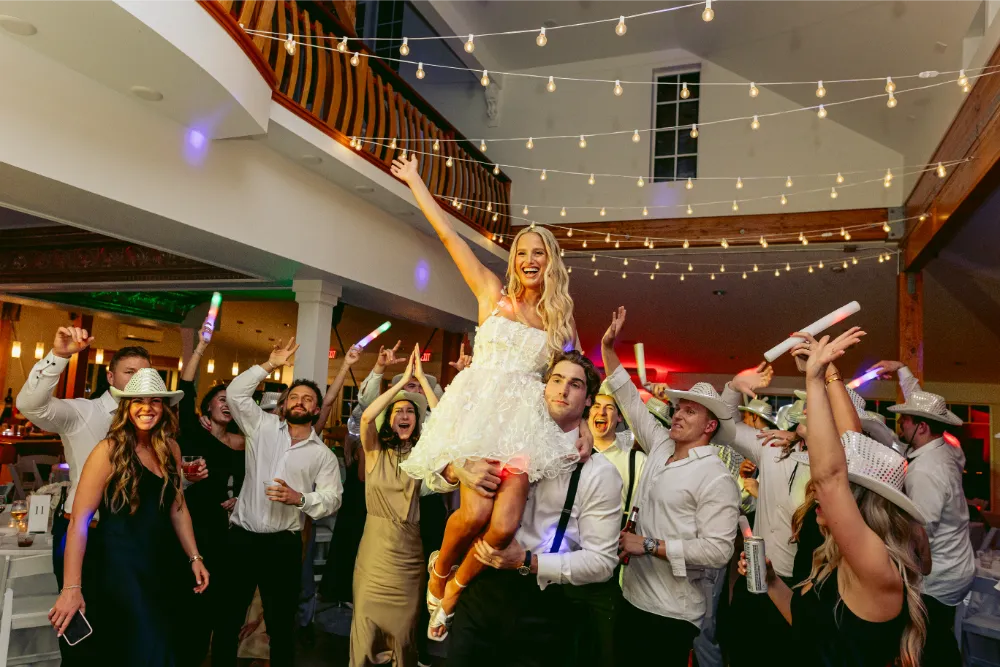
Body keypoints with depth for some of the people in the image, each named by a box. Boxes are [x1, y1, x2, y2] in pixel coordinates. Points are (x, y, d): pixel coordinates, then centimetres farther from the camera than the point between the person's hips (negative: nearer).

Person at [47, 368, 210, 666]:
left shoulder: (170, 448, 4)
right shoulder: (110, 450, -13)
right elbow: (79, 520, -16)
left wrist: (194, 557, 10)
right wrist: (71, 588, -21)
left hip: (158, 566, 6)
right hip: (118, 566, -6)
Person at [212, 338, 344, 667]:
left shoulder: (323, 455, 4)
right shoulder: (263, 427, 7)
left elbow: (332, 499, -2)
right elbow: (235, 393, -2)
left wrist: (299, 499, -18)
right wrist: (270, 365, -4)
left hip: (283, 544, -1)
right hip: (241, 538, 1)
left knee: (281, 623, 10)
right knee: (227, 618, 11)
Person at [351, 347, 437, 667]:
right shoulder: (375, 451, 0)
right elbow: (366, 417, -17)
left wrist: (422, 378, -11)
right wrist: (403, 380, -14)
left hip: (409, 550, 0)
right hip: (375, 546, 0)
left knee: (403, 623, 10)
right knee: (367, 620, 6)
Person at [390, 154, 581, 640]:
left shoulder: (561, 320, 15)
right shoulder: (493, 295, 10)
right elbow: (447, 234, 11)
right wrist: (415, 181, 15)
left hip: (525, 419, 2)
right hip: (481, 408, -1)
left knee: (504, 525, -17)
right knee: (474, 513, -21)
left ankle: (455, 587, 13)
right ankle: (439, 569, 14)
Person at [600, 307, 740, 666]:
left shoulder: (716, 479, -14)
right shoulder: (661, 446, 5)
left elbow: (717, 551, -21)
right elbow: (630, 400, 10)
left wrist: (650, 545, -20)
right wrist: (608, 347, 6)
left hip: (672, 612, -6)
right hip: (632, 597, 7)